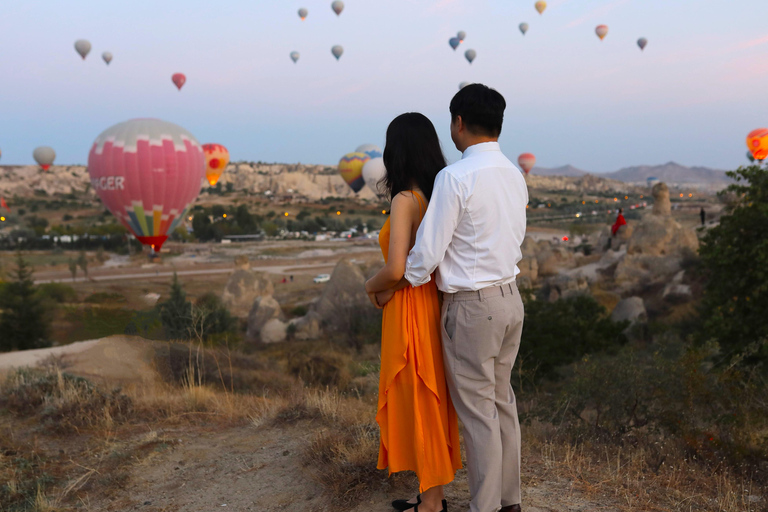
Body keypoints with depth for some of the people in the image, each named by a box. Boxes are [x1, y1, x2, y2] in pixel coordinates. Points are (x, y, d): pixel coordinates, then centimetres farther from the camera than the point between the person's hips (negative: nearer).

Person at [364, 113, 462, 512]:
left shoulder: (406, 200, -18)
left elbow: (396, 269, -27)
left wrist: (372, 285, -6)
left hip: (411, 311, -8)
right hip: (435, 304, 8)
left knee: (419, 403, 5)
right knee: (431, 401, 18)